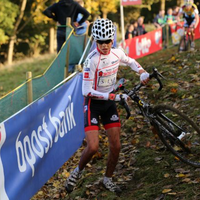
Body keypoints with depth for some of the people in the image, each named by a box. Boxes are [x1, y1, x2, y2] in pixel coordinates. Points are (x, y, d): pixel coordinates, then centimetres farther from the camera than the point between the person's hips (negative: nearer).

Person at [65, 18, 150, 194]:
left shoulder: (117, 53, -6)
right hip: (93, 103, -5)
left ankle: (108, 179, 24)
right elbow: (87, 91, -25)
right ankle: (78, 171, 13)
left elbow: (130, 62, 19)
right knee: (93, 147, -16)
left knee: (116, 147, 2)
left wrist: (142, 72, 0)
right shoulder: (92, 60, -24)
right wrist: (113, 96, -27)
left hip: (109, 103, 5)